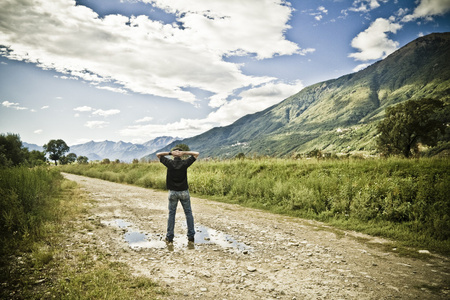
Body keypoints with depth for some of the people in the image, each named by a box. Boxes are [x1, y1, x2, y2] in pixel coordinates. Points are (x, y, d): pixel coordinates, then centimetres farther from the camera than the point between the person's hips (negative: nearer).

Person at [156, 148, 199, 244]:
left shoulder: (169, 163, -7)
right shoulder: (185, 163, -9)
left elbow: (158, 154, 6)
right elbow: (196, 154, 0)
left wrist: (170, 153, -5)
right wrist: (184, 152, -8)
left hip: (173, 192, 1)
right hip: (184, 192, 0)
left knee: (171, 214, 10)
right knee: (188, 213, 10)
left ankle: (169, 237, 12)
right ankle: (191, 236, 12)